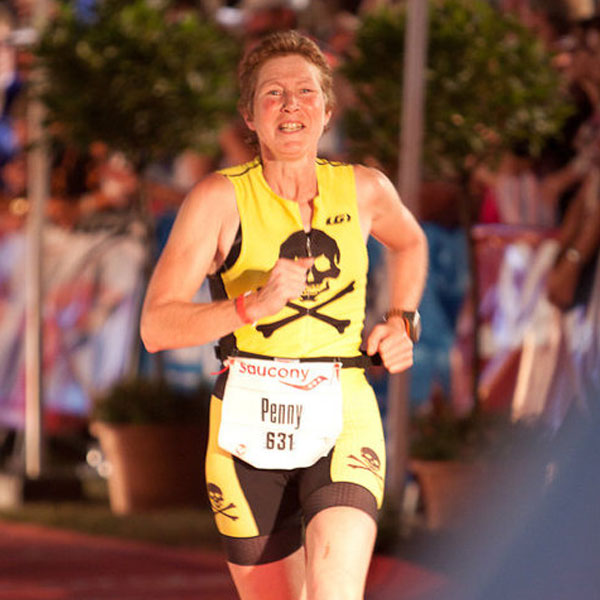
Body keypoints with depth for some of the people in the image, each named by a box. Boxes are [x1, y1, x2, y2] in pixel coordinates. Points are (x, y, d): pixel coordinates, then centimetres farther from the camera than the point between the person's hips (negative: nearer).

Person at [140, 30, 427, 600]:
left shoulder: (364, 189, 5)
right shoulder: (218, 199, -6)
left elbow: (409, 242, 31)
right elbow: (156, 328, -12)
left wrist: (402, 321, 14)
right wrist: (254, 305, -24)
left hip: (343, 426, 1)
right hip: (249, 424, -1)